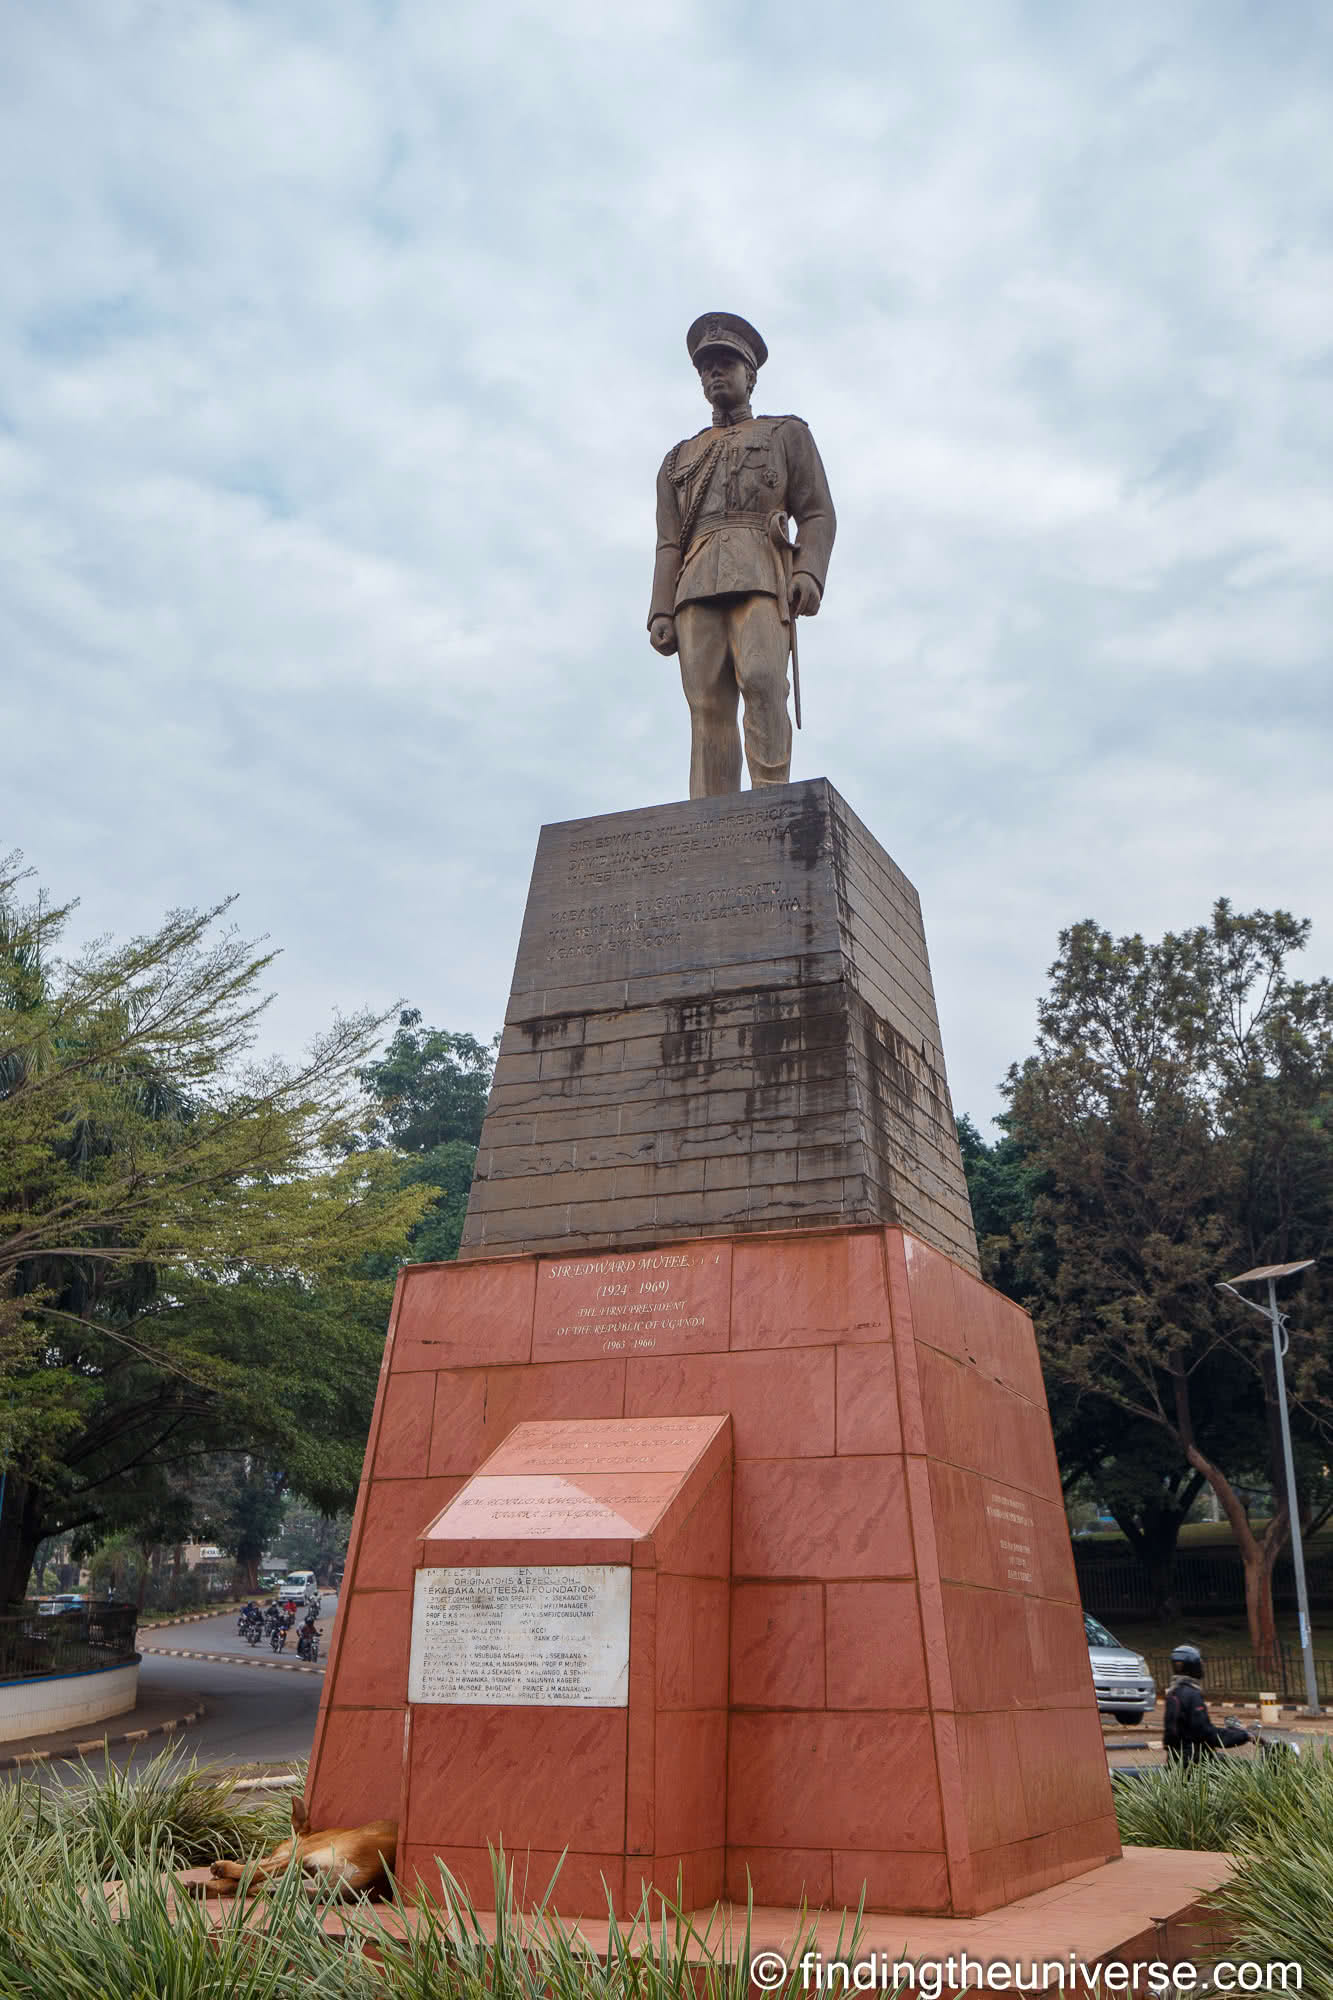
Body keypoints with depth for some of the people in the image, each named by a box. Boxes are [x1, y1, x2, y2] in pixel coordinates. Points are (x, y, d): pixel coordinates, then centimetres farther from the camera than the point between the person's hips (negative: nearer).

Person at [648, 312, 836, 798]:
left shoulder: (787, 434, 23)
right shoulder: (680, 458, 31)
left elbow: (818, 514, 10)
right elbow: (668, 544, 21)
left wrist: (809, 573, -11)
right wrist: (661, 612, 4)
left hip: (761, 574, -3)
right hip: (697, 587, 3)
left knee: (761, 678, -26)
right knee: (708, 704, -12)